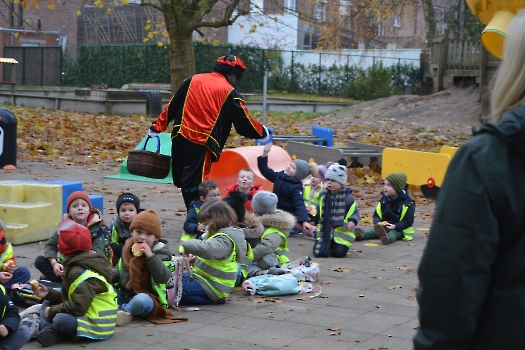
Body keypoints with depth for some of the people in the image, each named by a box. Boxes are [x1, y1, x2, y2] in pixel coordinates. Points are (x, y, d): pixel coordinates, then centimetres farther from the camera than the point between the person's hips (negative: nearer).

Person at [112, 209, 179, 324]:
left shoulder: (160, 252, -6)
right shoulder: (128, 248, 9)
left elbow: (163, 277, -19)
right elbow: (120, 268, 24)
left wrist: (150, 256, -26)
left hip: (147, 296, -6)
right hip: (124, 294, 6)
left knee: (140, 300, -40)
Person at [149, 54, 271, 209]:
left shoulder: (193, 80, 11)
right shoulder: (229, 92, -2)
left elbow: (172, 106, 14)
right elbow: (244, 122, 0)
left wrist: (157, 127, 21)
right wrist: (262, 133, 17)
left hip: (180, 138, 4)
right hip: (202, 144, -4)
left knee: (183, 180, 15)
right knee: (195, 185, -2)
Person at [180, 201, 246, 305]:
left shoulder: (225, 239, -23)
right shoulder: (220, 234, 12)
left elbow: (208, 249, -43)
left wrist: (188, 245, -28)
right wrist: (196, 257, 6)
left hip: (213, 287, -11)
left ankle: (213, 300, -11)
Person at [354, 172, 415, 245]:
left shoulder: (407, 202, -7)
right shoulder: (384, 199, 10)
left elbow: (408, 221, -11)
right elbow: (376, 214, 13)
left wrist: (395, 226, -26)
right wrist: (377, 223, -11)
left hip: (399, 229, -6)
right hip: (384, 226, 6)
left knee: (393, 233, -39)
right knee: (375, 231, -24)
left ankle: (387, 237, -73)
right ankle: (361, 235, -53)